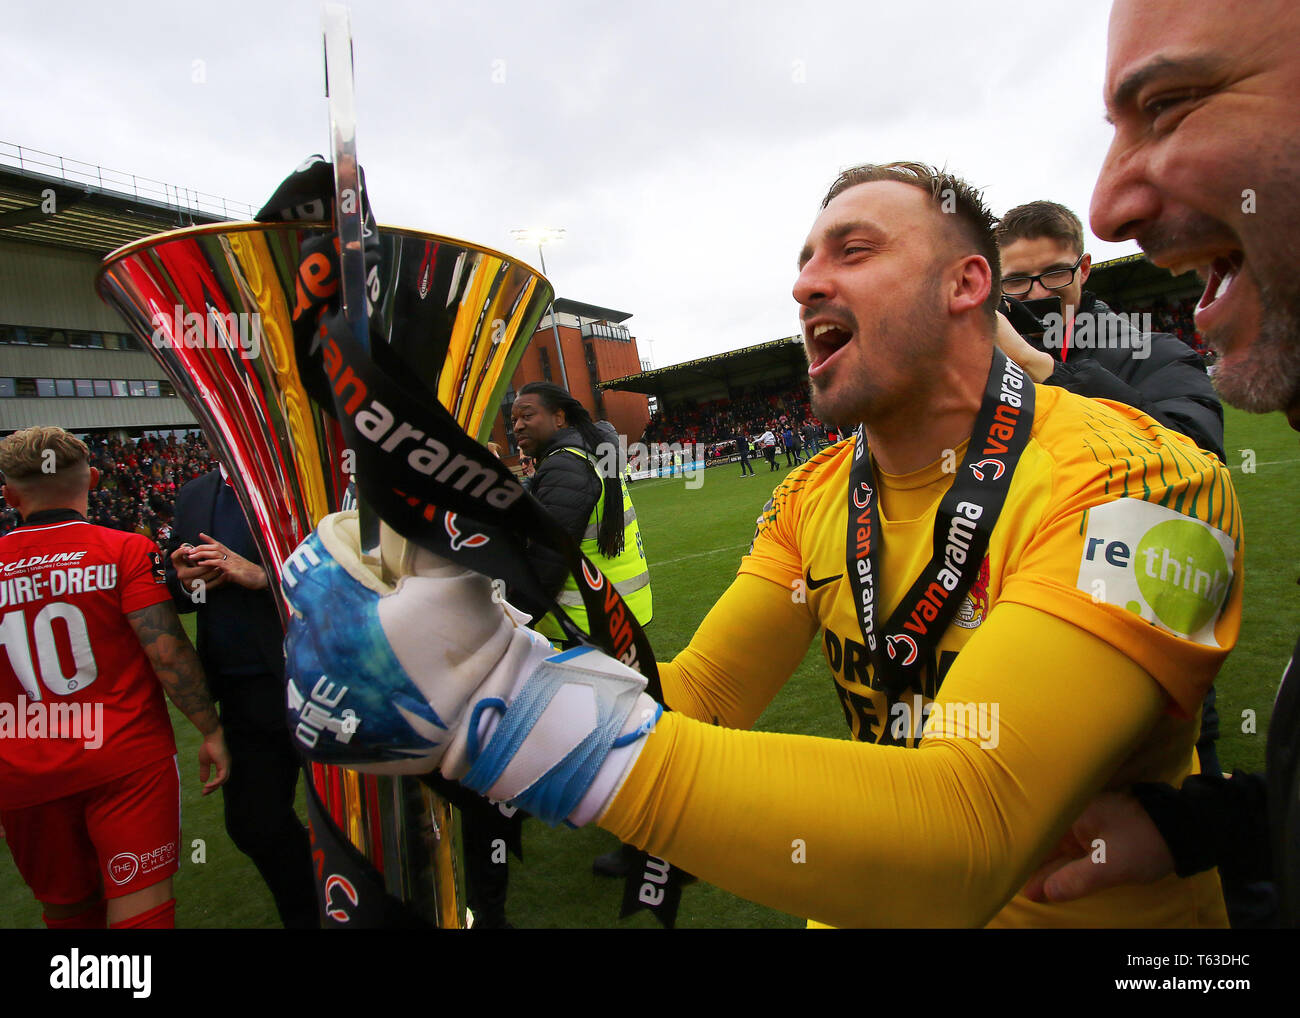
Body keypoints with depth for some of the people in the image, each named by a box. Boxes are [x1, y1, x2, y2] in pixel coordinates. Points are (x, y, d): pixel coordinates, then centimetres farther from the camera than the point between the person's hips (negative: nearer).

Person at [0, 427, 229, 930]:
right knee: (141, 907, 2)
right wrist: (211, 730, -6)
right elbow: (167, 651, -15)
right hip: (127, 759, -4)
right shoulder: (126, 551, -10)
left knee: (67, 909, 20)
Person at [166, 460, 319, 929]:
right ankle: (305, 914, 34)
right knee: (251, 821, 12)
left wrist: (262, 575, -22)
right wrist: (187, 584, -4)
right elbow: (173, 593, 18)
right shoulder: (193, 496, 11)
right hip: (244, 692, 6)